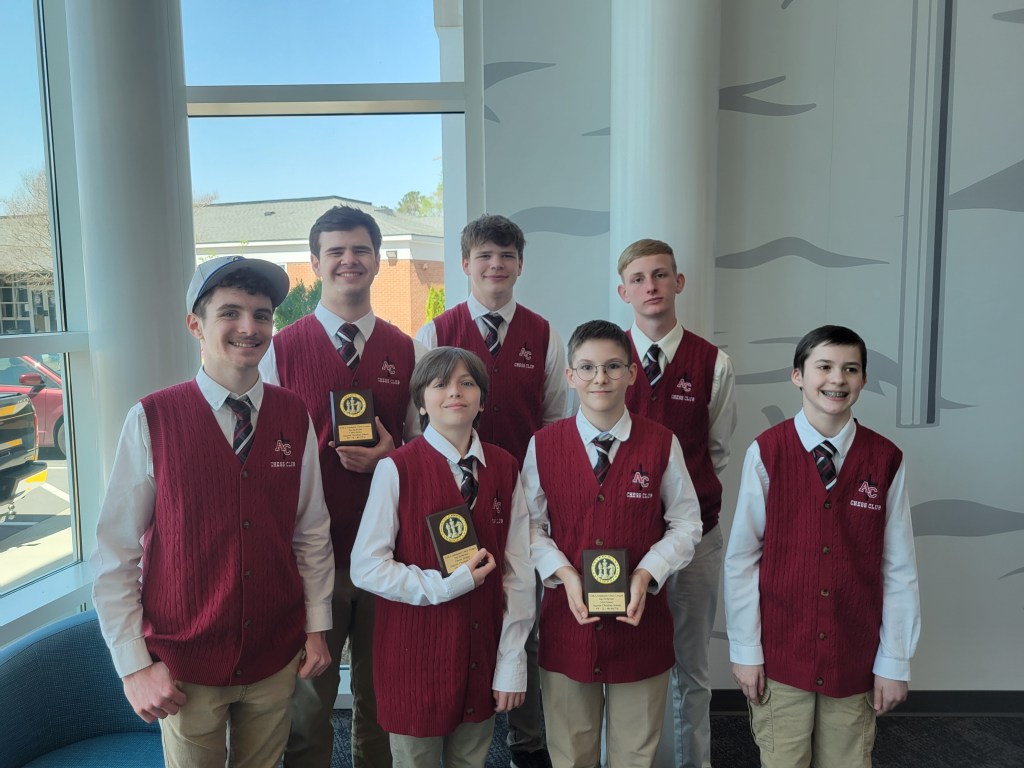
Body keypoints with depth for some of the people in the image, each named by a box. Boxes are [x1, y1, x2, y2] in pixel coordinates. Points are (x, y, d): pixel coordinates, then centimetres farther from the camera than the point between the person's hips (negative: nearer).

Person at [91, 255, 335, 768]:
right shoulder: (152, 420, -14)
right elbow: (115, 553, -9)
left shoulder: (294, 417, -5)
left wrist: (317, 627, 4)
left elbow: (311, 532, 2)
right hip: (185, 665, -2)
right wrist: (134, 664, -9)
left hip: (276, 658, 3)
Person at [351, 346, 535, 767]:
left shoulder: (504, 469, -2)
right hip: (415, 652, -3)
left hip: (482, 650, 3)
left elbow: (518, 570, -1)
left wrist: (513, 663, -2)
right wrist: (448, 585, -18)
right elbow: (366, 567, -12)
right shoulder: (397, 468, -12)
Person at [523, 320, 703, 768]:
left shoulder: (661, 444, -6)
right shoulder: (544, 445, -4)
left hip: (640, 618, 0)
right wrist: (565, 573, -13)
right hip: (567, 620, 1)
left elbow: (686, 524, 0)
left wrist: (647, 573, -14)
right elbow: (531, 525, 2)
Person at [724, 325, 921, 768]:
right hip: (779, 658, -1)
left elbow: (899, 570, -1)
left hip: (855, 661, 2)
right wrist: (744, 650, -4)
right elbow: (741, 559, -6)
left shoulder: (885, 461, -4)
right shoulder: (767, 452, -10)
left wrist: (895, 663, 1)